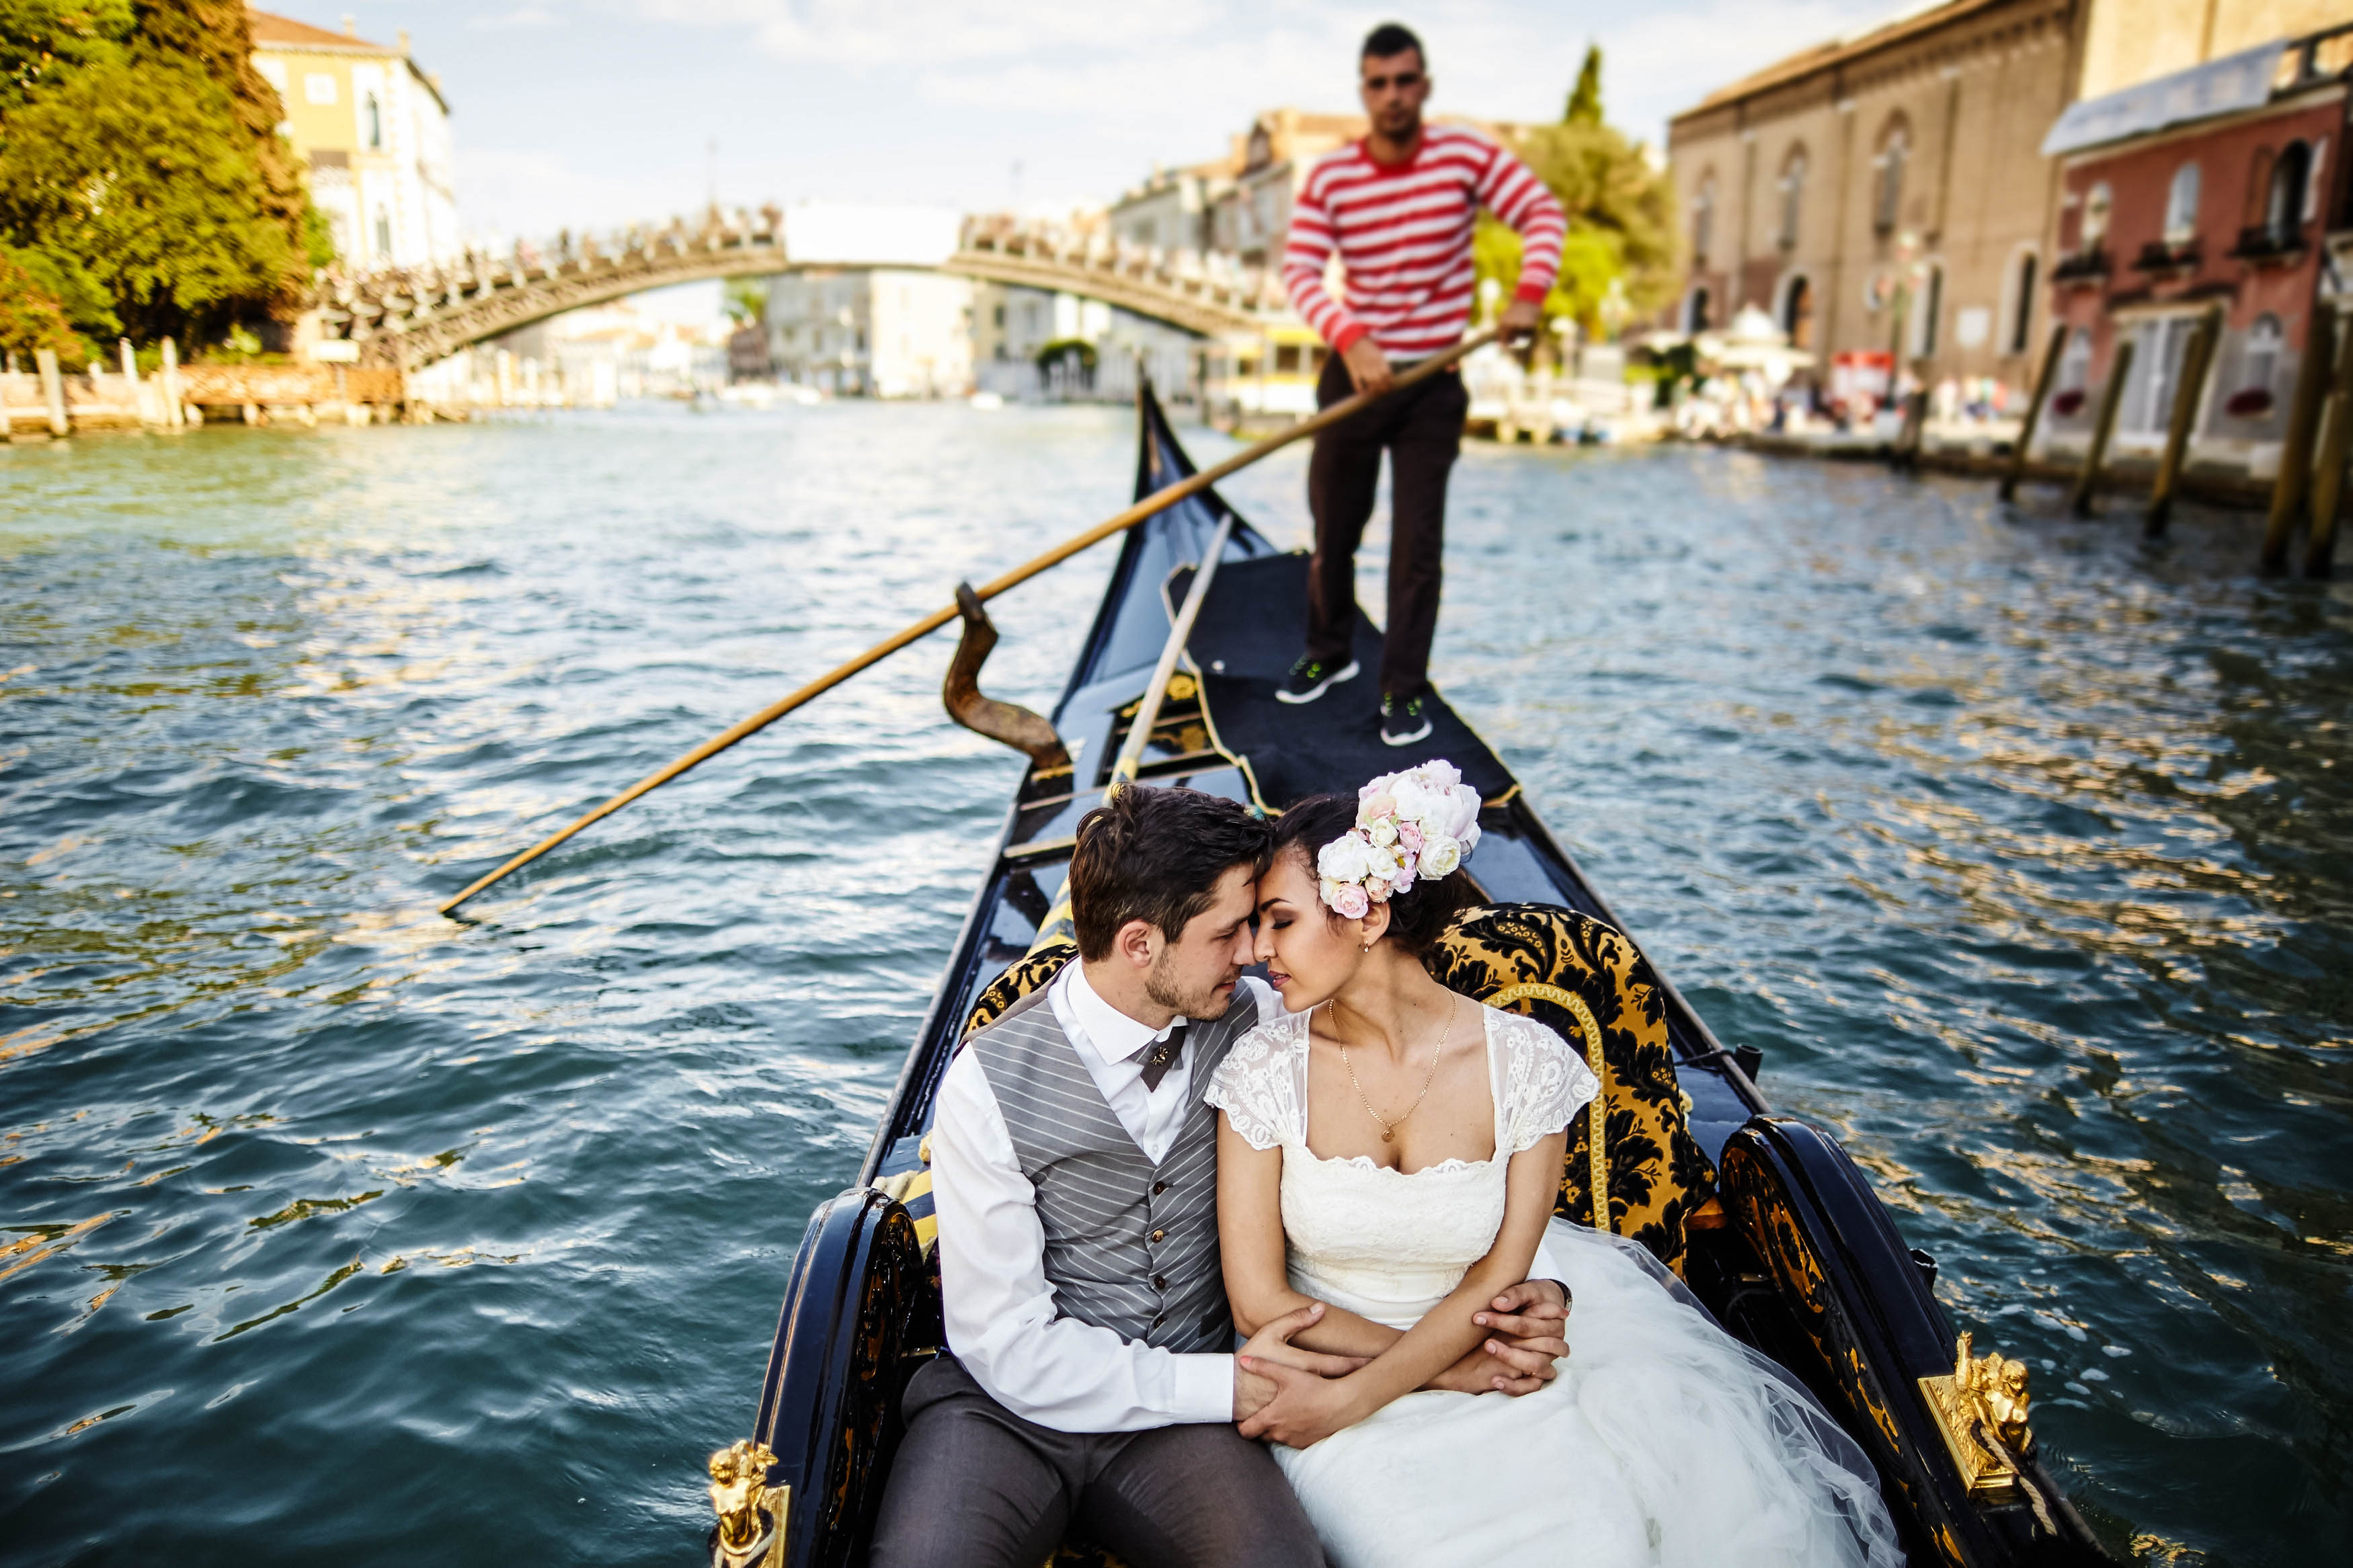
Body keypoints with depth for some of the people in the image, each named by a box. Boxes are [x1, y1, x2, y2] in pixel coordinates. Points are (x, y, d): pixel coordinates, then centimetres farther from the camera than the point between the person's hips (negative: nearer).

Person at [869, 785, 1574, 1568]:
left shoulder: (1254, 1021, -5)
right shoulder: (989, 1082, -14)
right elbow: (1008, 1345, -13)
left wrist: (1517, 1281, -11)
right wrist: (1226, 1387, -16)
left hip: (1182, 1415, 2)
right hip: (1011, 1406, -2)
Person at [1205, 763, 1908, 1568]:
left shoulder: (1526, 1064, -12)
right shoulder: (1265, 1068, -12)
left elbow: (1497, 1280, -7)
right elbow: (1260, 1300, -9)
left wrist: (1349, 1400, -17)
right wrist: (1466, 1364, -11)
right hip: (1328, 1374, -1)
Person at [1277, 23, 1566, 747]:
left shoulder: (1465, 155, -4)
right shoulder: (1329, 178, -3)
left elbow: (1543, 212, -2)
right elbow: (1298, 272, -14)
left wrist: (1529, 293, -20)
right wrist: (1351, 340, -30)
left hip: (1432, 385, -1)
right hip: (1353, 374, 1)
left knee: (1418, 543, -4)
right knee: (1334, 529, 11)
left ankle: (1404, 690, 7)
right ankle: (1329, 653, 34)